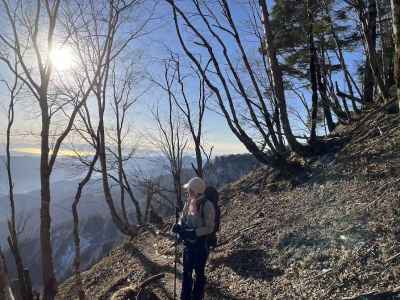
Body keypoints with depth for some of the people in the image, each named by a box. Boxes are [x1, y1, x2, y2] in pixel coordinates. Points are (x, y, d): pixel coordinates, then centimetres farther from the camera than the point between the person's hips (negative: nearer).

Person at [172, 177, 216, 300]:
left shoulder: (207, 205, -23)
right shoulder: (188, 202, -3)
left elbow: (209, 228, -22)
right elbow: (183, 218, 8)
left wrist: (192, 232, -29)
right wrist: (179, 226, -13)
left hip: (201, 245, -6)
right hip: (188, 244, 7)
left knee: (199, 273, 14)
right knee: (186, 272, 21)